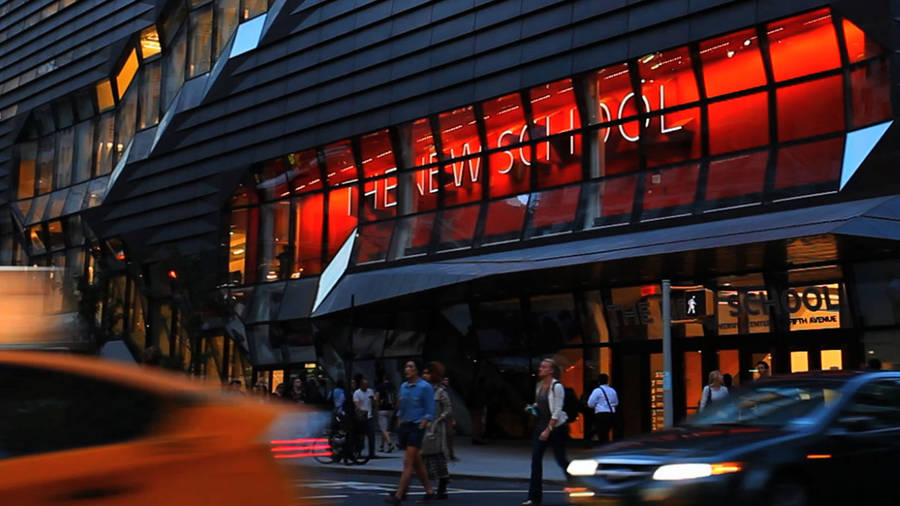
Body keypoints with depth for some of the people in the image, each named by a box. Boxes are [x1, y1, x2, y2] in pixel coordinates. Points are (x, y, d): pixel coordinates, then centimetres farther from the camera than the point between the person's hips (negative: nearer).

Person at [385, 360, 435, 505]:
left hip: (416, 427, -7)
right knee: (417, 462, 12)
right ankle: (429, 491, 23)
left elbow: (429, 412, -8)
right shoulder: (403, 387, 12)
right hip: (404, 426, 7)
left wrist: (421, 427, -15)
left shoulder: (425, 387, -7)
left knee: (408, 462, -11)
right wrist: (399, 425, 11)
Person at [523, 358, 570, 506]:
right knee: (536, 459, -1)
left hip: (556, 427, -7)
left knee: (561, 459, 4)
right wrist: (532, 407, 3)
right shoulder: (539, 385, 7)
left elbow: (557, 412, -18)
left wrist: (548, 430, -21)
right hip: (541, 425, 7)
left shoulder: (557, 387, -16)